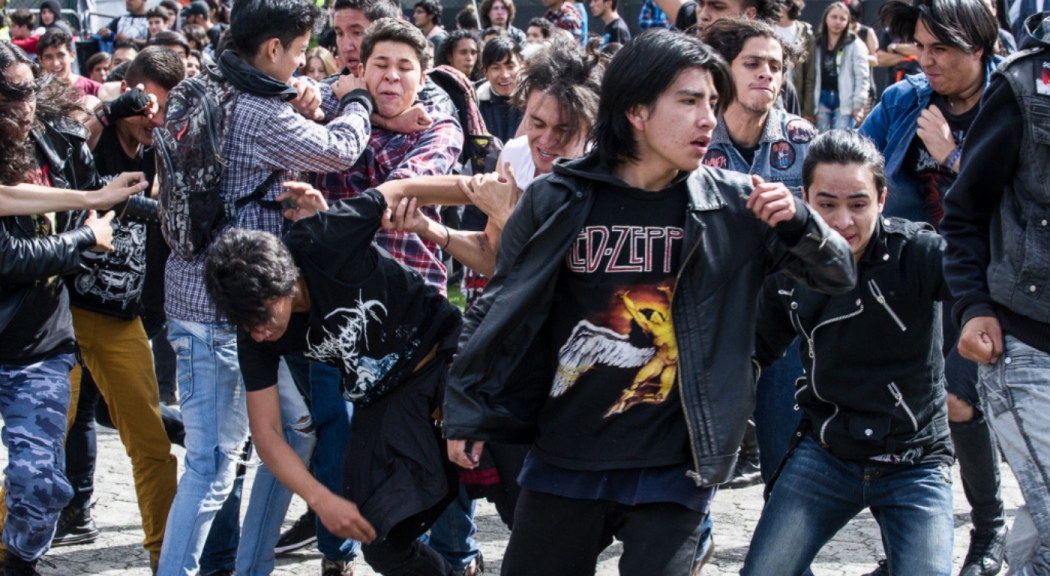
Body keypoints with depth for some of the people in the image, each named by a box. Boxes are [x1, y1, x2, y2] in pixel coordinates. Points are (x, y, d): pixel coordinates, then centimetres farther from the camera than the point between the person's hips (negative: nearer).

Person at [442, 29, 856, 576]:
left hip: (673, 469, -1)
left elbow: (838, 275, 3)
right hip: (564, 463, 1)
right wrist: (465, 413, 6)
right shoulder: (556, 200, -5)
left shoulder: (735, 206, -3)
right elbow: (499, 310, 6)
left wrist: (796, 223, -16)